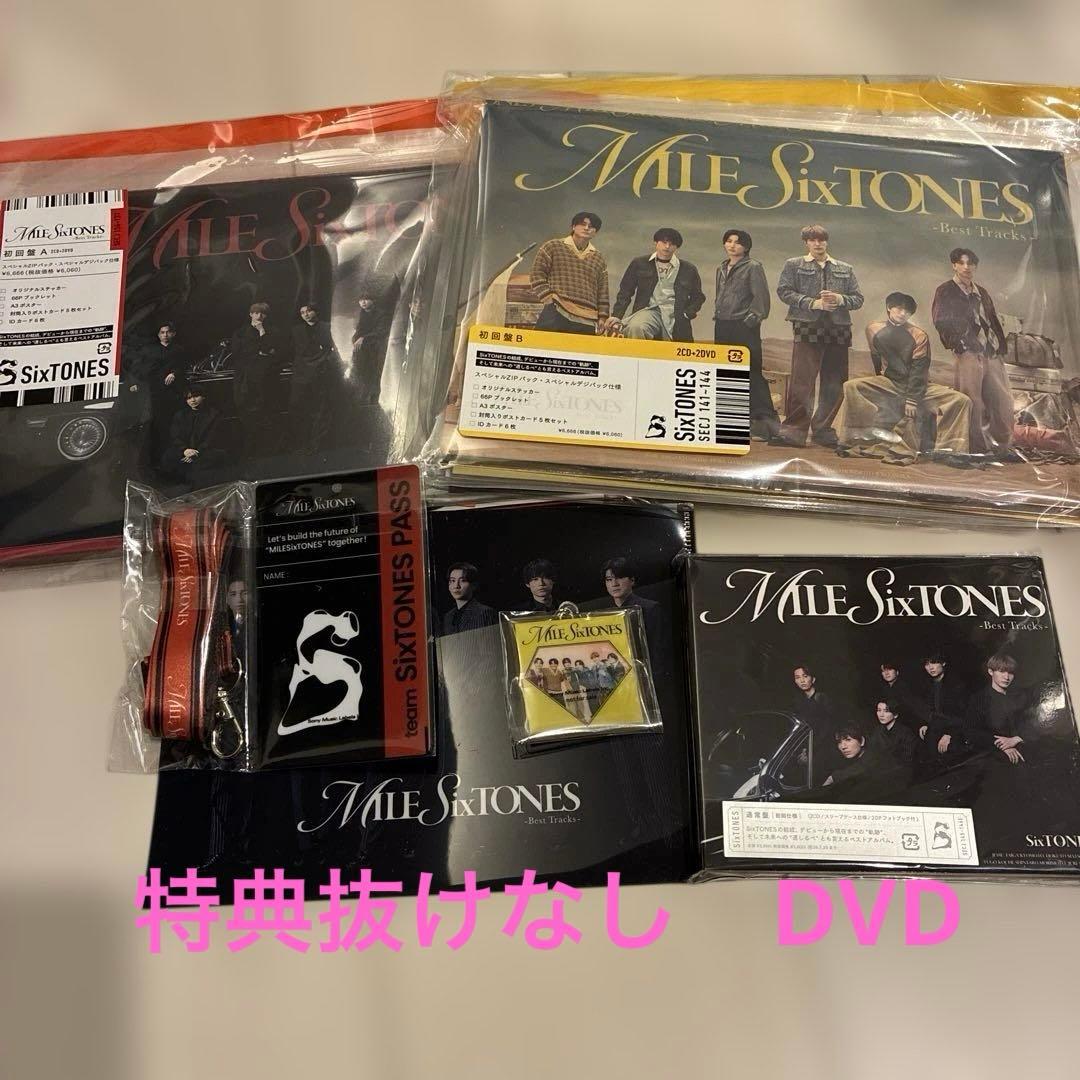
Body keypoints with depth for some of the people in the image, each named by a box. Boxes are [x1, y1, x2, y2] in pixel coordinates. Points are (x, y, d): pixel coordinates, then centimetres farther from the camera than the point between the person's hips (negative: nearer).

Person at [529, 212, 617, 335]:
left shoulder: (599, 259, 21)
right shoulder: (553, 247, 10)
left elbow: (602, 293, 20)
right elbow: (537, 275, 5)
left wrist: (603, 317, 10)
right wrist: (549, 299, -6)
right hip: (556, 315, -4)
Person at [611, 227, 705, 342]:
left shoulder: (688, 270, 14)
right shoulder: (639, 264, 12)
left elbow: (698, 297, 25)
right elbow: (625, 293, 12)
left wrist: (688, 314, 5)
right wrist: (616, 317, 1)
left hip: (675, 318, 2)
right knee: (635, 328, -35)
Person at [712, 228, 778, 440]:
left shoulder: (753, 267, -2)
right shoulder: (721, 269, 19)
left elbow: (761, 296, -8)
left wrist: (753, 318, -15)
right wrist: (717, 314, 16)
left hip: (745, 328, -7)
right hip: (722, 327, 7)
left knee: (752, 374, -11)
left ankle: (764, 421, -10)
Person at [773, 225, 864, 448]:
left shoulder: (845, 269, 18)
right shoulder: (794, 265, 10)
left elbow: (858, 299, 15)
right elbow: (784, 291, -2)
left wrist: (839, 299, -7)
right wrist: (813, 303, -11)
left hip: (838, 330, 4)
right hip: (807, 329, -4)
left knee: (834, 384, 4)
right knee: (801, 380, -11)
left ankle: (823, 429, 13)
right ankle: (794, 428, -8)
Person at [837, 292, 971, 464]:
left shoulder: (919, 335, -11)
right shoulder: (874, 329, -4)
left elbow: (919, 370, -14)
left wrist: (912, 400, -19)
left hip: (917, 385, -1)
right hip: (888, 382, 1)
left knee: (961, 400, -19)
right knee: (851, 387, -24)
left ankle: (948, 448, -9)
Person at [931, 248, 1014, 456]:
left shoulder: (981, 292, 24)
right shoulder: (945, 291, 5)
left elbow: (994, 322, 24)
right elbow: (940, 322, -6)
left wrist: (1001, 348, 14)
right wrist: (959, 345, -11)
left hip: (992, 355, 6)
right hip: (967, 354, -6)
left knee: (1003, 401, 1)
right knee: (972, 403, -9)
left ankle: (1001, 447, 11)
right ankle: (978, 451, -4)